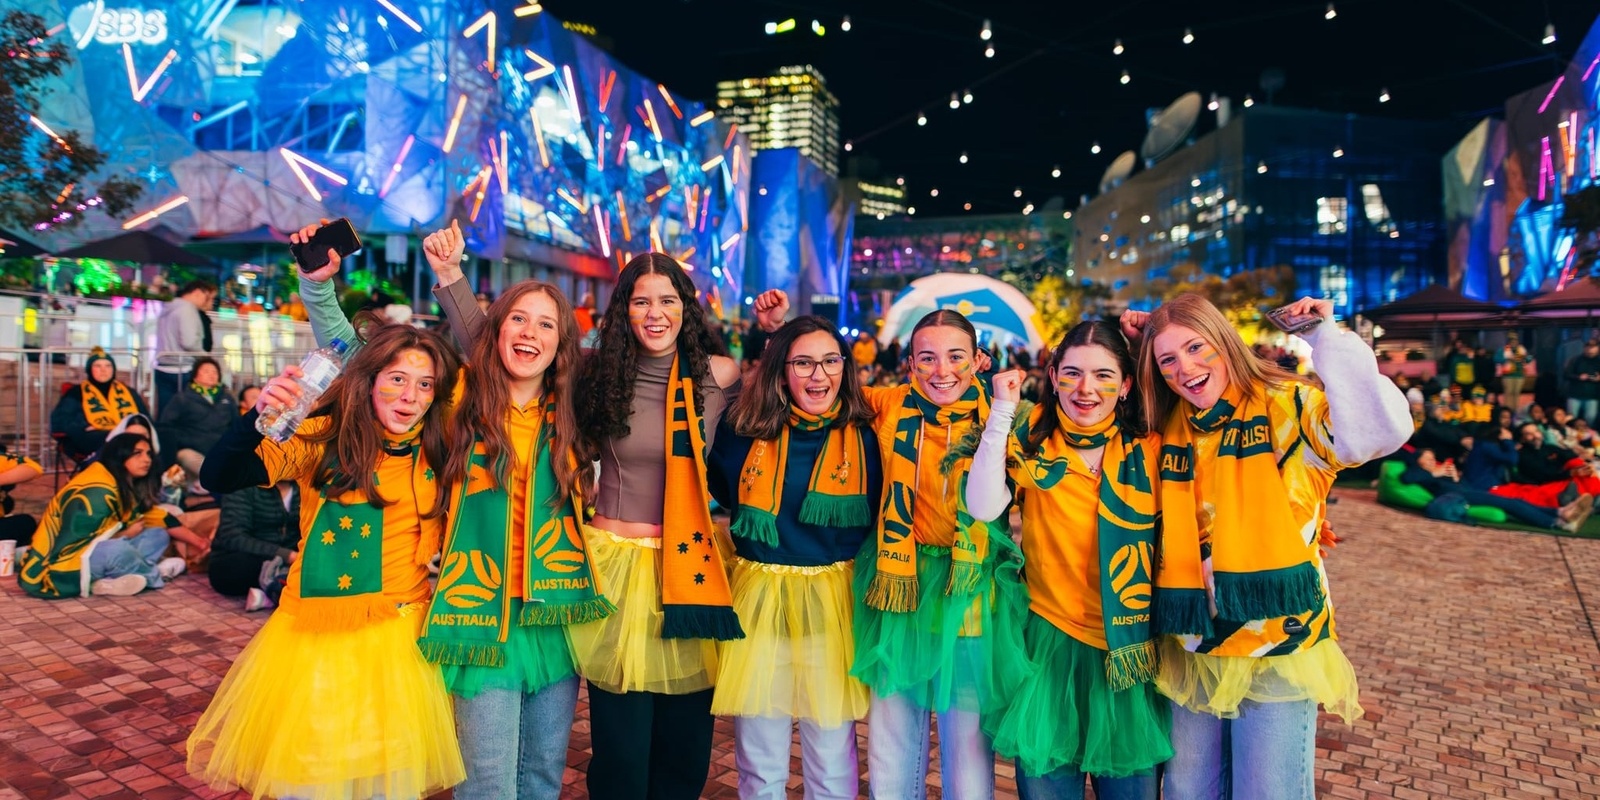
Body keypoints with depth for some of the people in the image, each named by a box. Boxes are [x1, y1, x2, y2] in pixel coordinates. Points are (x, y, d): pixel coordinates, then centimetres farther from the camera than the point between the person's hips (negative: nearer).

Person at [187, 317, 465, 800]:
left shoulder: (438, 452, -1)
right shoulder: (323, 436, -9)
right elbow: (216, 479, -16)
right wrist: (259, 415, -32)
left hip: (400, 644, 2)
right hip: (316, 636, -2)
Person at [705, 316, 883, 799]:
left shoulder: (863, 437, -2)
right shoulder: (746, 430, 0)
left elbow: (877, 522, 5)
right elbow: (714, 494, 18)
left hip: (833, 602, -1)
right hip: (759, 600, 1)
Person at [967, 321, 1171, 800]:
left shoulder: (1148, 450, -1)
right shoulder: (1031, 442, -4)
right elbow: (983, 508, -20)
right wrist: (1002, 412, -21)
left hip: (1128, 646, 1)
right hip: (1050, 641, -1)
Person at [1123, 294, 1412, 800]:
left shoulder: (1289, 406, -9)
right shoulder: (1169, 427, 4)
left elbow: (1377, 432, -27)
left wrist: (1327, 339, -22)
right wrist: (1133, 350, 6)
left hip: (1278, 649, -5)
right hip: (1192, 651, 5)